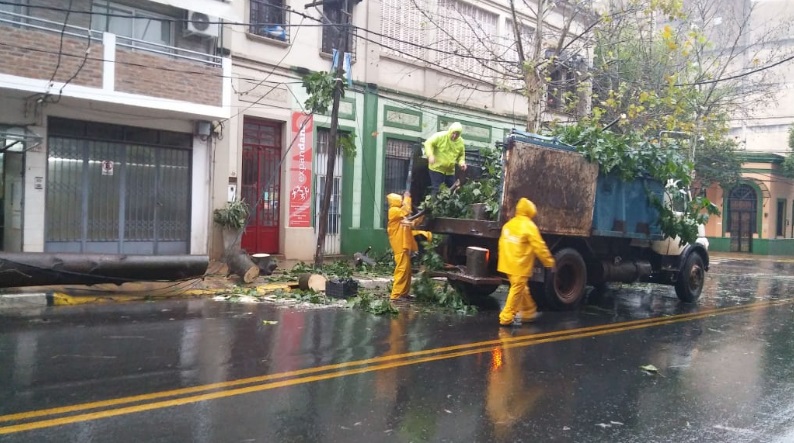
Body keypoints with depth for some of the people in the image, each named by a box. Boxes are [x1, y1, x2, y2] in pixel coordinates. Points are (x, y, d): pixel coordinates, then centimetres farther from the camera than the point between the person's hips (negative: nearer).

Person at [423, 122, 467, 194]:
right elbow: (428, 143, -13)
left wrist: (462, 162, -7)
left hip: (450, 171, 6)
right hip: (437, 168, -6)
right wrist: (430, 155, -29)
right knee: (436, 190, -7)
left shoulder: (461, 142, 2)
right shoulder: (440, 136, -15)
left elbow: (461, 155, 15)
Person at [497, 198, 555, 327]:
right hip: (520, 266, -8)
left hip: (508, 263, 8)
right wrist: (550, 262, -4)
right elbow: (539, 246, -12)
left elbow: (503, 243, 15)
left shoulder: (509, 224, 10)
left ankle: (528, 312, 29)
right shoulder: (529, 226, -12)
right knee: (517, 290, -2)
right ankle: (506, 318, -1)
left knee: (522, 289, 19)